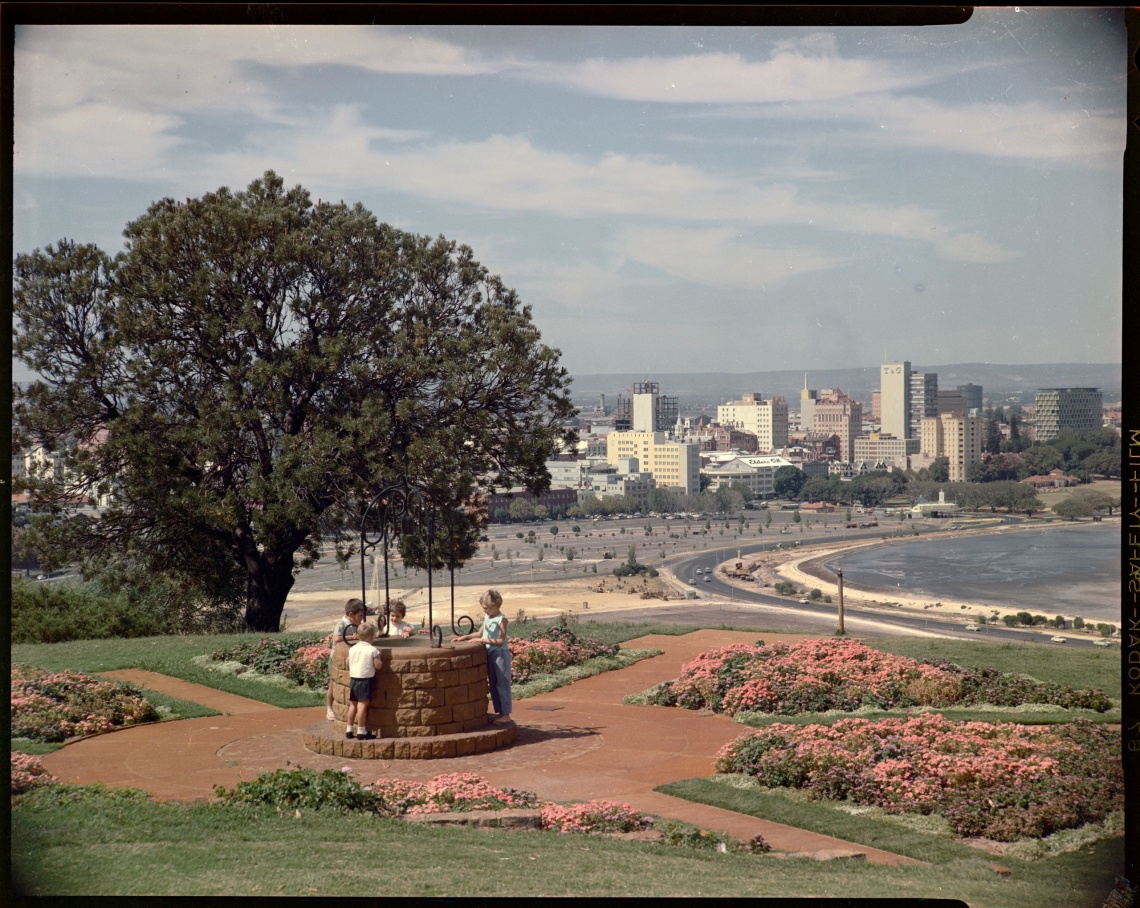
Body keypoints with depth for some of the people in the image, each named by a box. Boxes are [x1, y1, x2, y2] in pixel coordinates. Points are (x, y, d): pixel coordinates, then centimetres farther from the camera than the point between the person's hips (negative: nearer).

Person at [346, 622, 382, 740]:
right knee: (362, 705, -5)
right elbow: (378, 665, -12)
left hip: (353, 678, 6)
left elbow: (348, 662, 13)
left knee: (353, 704, 15)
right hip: (366, 680, -6)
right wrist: (378, 658, 4)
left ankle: (349, 730, 21)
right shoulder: (372, 650, -12)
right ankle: (361, 731, -4)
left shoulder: (352, 649, 6)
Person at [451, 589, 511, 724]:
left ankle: (505, 713, 2)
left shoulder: (501, 619, -15)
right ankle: (499, 712, 19)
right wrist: (464, 637, 11)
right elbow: (480, 633, 20)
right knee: (493, 684, 12)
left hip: (500, 654, -8)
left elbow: (500, 641, -19)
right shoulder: (487, 617, 9)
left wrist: (484, 640, -20)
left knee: (502, 684, -3)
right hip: (490, 654, 8)